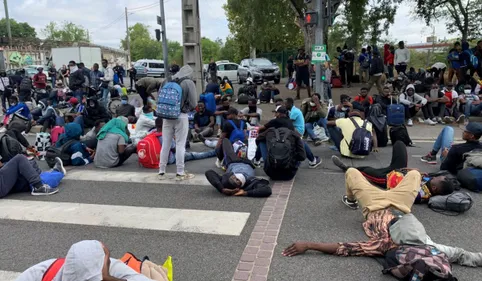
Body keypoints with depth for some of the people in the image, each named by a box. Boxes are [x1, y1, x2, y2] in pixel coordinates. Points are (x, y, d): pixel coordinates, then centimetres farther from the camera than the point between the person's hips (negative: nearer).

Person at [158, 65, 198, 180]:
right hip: (181, 116, -4)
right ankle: (180, 173, 9)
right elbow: (193, 103, -5)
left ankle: (161, 171, 19)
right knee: (180, 145, 3)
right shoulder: (189, 83, -5)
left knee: (165, 144, 11)